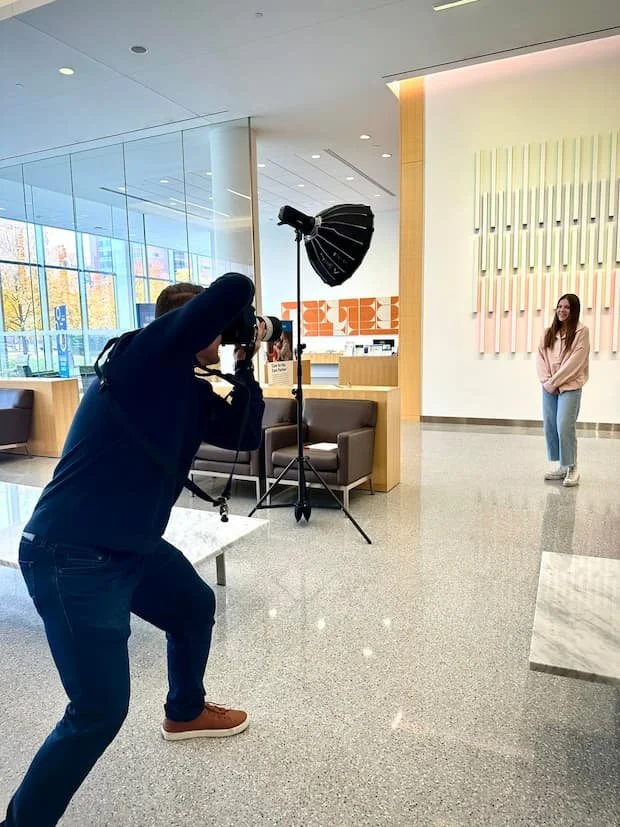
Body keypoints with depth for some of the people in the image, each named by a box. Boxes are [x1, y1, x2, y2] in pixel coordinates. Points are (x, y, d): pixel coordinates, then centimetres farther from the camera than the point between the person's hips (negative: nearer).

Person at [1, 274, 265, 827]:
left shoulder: (191, 391, 10)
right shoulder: (149, 351, -17)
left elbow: (246, 437, 12)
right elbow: (234, 288, -26)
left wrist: (246, 363, 5)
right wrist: (239, 315, -2)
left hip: (133, 546, 10)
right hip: (72, 555, -10)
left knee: (196, 607, 27)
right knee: (100, 711, -6)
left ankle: (186, 712, 53)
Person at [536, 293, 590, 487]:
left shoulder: (581, 331, -4)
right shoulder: (549, 332, 12)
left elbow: (575, 361, -12)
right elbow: (540, 357, 7)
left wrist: (554, 382, -13)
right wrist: (546, 381, -7)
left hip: (569, 387, -5)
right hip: (549, 387, 5)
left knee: (565, 427, -12)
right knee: (550, 427, 6)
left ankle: (572, 468, 3)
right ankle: (561, 466, 19)